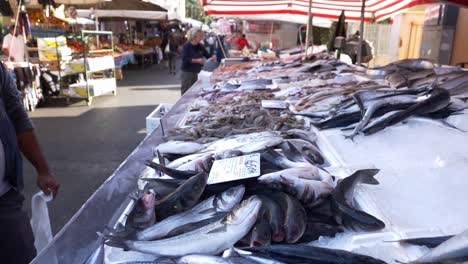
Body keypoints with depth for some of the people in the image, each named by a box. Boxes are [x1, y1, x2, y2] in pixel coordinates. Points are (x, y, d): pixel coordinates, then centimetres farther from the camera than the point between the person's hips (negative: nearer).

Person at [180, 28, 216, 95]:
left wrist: (212, 57, -5)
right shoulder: (187, 46, -9)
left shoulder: (200, 46, 9)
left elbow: (207, 55, 17)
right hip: (187, 73, -6)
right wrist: (197, 60, -27)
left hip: (197, 72, 6)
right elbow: (185, 59, -20)